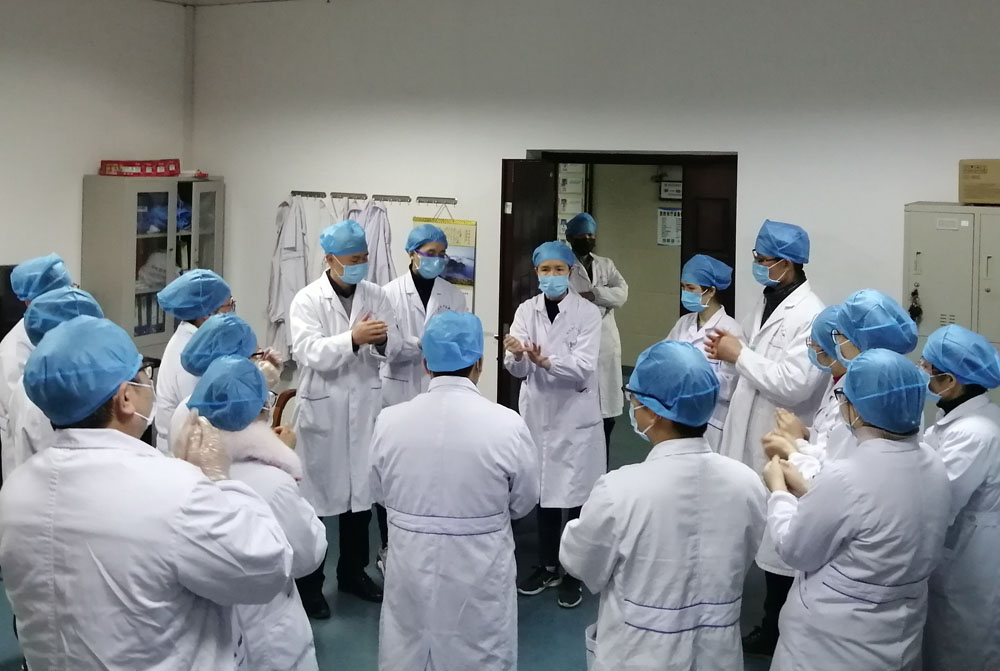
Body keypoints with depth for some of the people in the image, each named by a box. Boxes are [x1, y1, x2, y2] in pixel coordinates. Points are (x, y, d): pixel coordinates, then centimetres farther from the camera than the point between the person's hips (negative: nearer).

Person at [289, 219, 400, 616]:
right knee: (316, 495, 2)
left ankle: (353, 572, 31)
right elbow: (309, 353, -20)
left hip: (365, 408, 4)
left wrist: (382, 341, -23)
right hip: (323, 409, -4)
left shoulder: (375, 296, 4)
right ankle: (309, 584, 15)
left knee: (361, 493, 14)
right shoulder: (307, 300, -8)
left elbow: (393, 348, 0)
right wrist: (353, 338, -32)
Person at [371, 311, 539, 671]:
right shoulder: (507, 425, -18)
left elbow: (380, 494, 3)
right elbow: (523, 503, -4)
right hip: (480, 578, -2)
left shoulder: (389, 421, -12)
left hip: (410, 572, 2)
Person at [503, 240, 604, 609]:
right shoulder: (526, 310, 2)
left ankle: (574, 574, 17)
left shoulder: (588, 312, -8)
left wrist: (546, 361, -35)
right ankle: (547, 567, 29)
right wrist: (516, 354, -30)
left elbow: (583, 366, -18)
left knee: (576, 495, 2)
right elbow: (517, 370, -6)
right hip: (538, 412, 3)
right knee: (544, 491, 14)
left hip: (576, 414, -3)